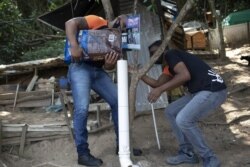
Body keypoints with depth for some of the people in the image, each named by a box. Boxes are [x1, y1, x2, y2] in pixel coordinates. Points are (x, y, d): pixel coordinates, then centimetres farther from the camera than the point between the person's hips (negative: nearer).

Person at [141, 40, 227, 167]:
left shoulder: (170, 54, -6)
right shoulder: (170, 66, 22)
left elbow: (185, 75, -21)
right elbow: (157, 84, 22)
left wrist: (160, 90, -19)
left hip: (214, 90, -10)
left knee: (183, 120, -21)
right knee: (171, 112, 12)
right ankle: (187, 153, 16)